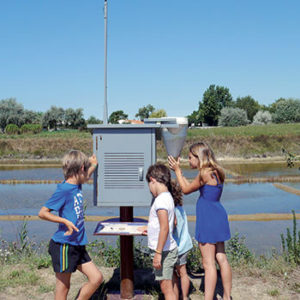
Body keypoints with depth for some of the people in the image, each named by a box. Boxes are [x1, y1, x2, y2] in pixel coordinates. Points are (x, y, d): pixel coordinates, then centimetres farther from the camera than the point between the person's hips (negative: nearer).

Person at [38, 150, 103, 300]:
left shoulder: (76, 186, 8)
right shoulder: (63, 190, -17)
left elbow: (84, 177, 34)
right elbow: (42, 213, -18)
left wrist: (93, 165, 26)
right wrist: (65, 221, -24)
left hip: (78, 245, 9)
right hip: (64, 246, -8)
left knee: (97, 278, 7)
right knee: (63, 287, 5)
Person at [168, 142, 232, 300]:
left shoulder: (204, 173, -18)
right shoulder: (215, 172, 10)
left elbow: (186, 189, -5)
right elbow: (191, 187, 18)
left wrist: (177, 170, 4)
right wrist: (179, 171, 19)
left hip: (208, 220, -9)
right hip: (218, 217, 9)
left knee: (208, 263, -3)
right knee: (221, 259, 16)